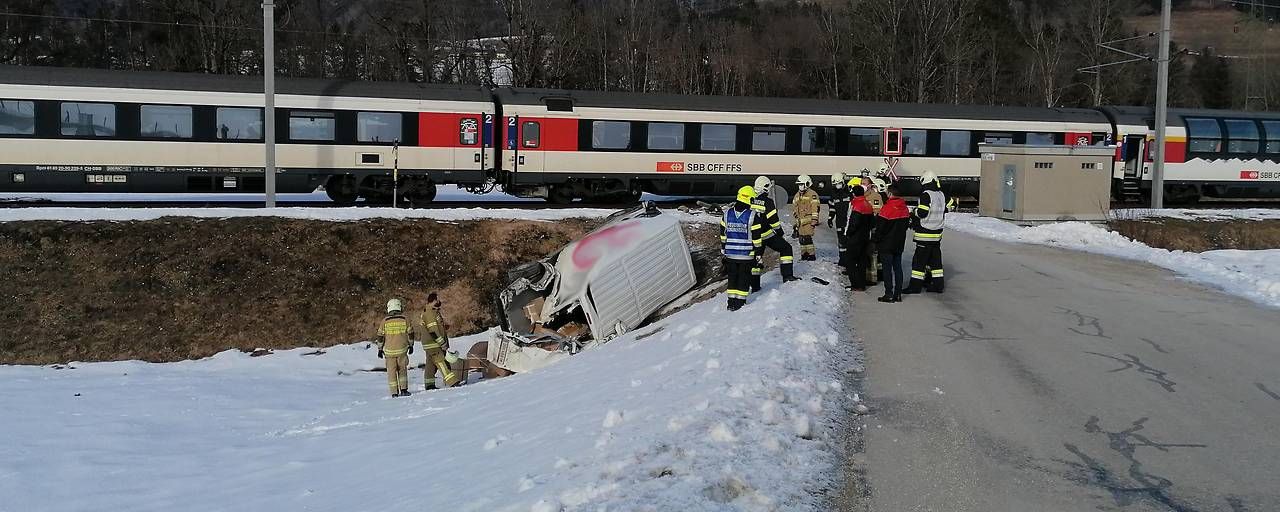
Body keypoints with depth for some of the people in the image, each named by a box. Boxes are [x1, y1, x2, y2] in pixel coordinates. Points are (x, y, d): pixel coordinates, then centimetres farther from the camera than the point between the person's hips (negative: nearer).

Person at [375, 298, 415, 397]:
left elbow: (380, 336, 1)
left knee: (391, 372, 7)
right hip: (402, 350, 0)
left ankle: (394, 393, 6)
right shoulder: (405, 320, -2)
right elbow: (410, 334, 5)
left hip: (389, 351, 0)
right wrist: (411, 345, 18)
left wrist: (380, 349, 11)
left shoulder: (385, 321, -2)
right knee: (402, 370, 14)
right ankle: (403, 390, 7)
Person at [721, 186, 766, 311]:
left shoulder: (727, 214, -1)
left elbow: (723, 234, 7)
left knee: (732, 276, 14)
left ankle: (731, 301, 16)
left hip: (730, 254, 3)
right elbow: (757, 237, -9)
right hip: (747, 254, -3)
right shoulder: (753, 216, -14)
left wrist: (723, 249, 18)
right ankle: (740, 301, 12)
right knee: (744, 277, 9)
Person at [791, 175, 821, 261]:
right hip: (800, 221, 8)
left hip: (808, 220, -8)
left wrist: (814, 220, -17)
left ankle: (812, 255, -8)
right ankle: (804, 254, 17)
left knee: (807, 237, -14)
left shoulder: (812, 194, -7)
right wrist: (796, 220, 25)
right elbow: (795, 208, 27)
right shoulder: (797, 196, 19)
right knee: (801, 238, 7)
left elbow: (816, 208, -13)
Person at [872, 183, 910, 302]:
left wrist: (875, 239, -2)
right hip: (899, 244, 7)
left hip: (887, 244, -7)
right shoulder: (905, 208, 3)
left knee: (887, 269, -1)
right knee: (897, 267, 11)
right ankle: (898, 294, 14)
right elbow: (906, 223, 13)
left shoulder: (887, 208, -19)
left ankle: (889, 295, -1)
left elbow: (880, 227, -16)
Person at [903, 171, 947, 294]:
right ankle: (938, 284, 14)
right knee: (935, 259, 13)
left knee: (919, 259, -3)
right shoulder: (941, 195, 11)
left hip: (925, 234, -8)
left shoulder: (926, 195, -15)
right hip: (937, 233, 8)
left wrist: (915, 211, 0)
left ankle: (915, 285, -3)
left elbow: (922, 213, -21)